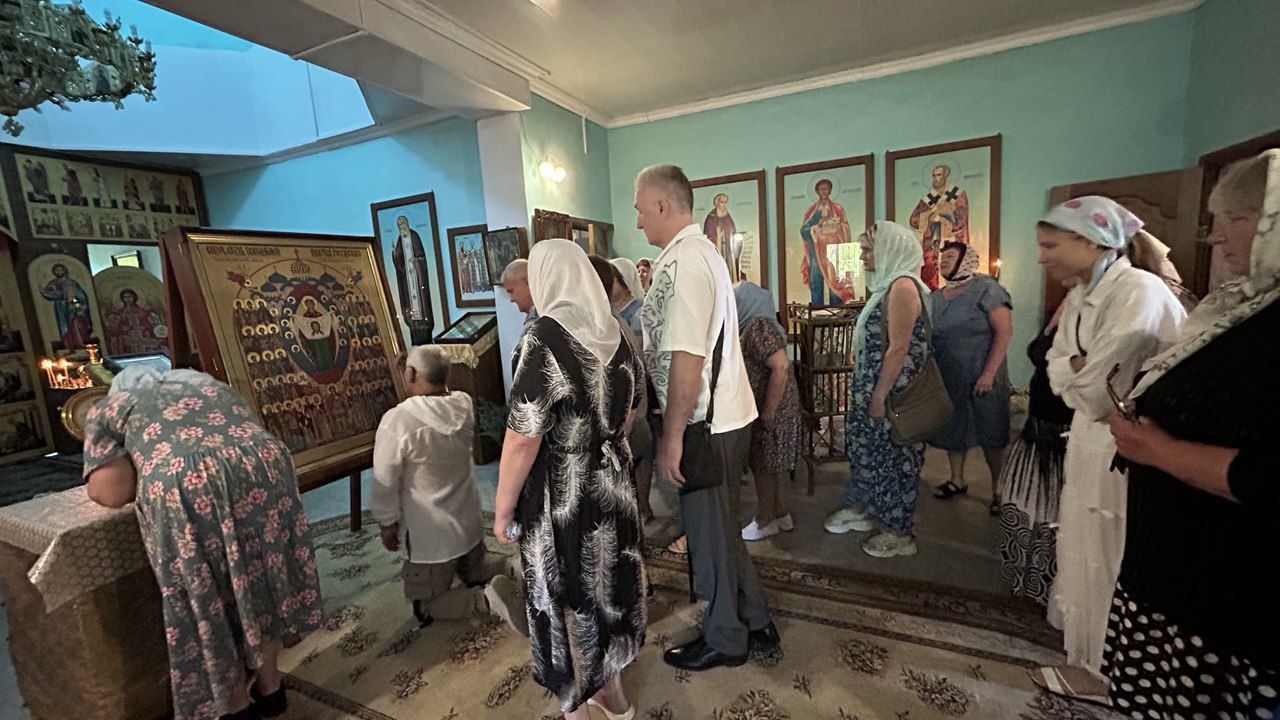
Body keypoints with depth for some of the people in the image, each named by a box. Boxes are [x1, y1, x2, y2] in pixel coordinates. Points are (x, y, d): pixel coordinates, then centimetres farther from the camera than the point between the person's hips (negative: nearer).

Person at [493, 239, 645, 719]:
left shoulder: (545, 338, -23)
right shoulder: (615, 334, -2)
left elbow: (522, 440, -23)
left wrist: (502, 511, -10)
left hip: (560, 501, -6)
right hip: (612, 488, 7)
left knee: (567, 604, 16)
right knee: (606, 586, 24)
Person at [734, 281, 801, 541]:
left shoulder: (758, 326, -18)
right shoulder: (751, 325, 11)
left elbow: (781, 366, -28)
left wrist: (768, 412, -24)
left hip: (770, 408, -9)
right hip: (758, 405, 9)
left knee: (763, 464, 4)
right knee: (761, 462, 17)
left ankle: (765, 522, 21)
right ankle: (780, 514, 29)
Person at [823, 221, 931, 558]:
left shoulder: (902, 285, -17)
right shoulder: (887, 285, 13)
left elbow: (898, 348, -22)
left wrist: (879, 396, -21)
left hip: (891, 392, -9)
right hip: (874, 388, 9)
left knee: (892, 456, 3)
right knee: (870, 450, 18)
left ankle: (900, 533, 20)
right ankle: (865, 509, 36)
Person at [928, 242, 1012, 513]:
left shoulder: (986, 288, -9)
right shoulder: (936, 296, 10)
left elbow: (1004, 331, -14)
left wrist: (989, 373, -19)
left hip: (980, 378, -6)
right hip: (947, 378, 6)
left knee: (989, 434, 4)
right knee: (952, 428, 14)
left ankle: (999, 488, 20)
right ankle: (957, 480, 31)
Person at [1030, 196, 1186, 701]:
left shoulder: (1140, 292, -21)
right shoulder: (1079, 297, 7)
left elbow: (1094, 388, -23)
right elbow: (1058, 367, 3)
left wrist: (1074, 374, -5)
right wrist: (1078, 366, -15)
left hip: (1123, 449, -8)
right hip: (1089, 438, 8)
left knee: (1107, 560, 8)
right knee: (1085, 549, 21)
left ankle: (1101, 670, 28)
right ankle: (1083, 640, 41)